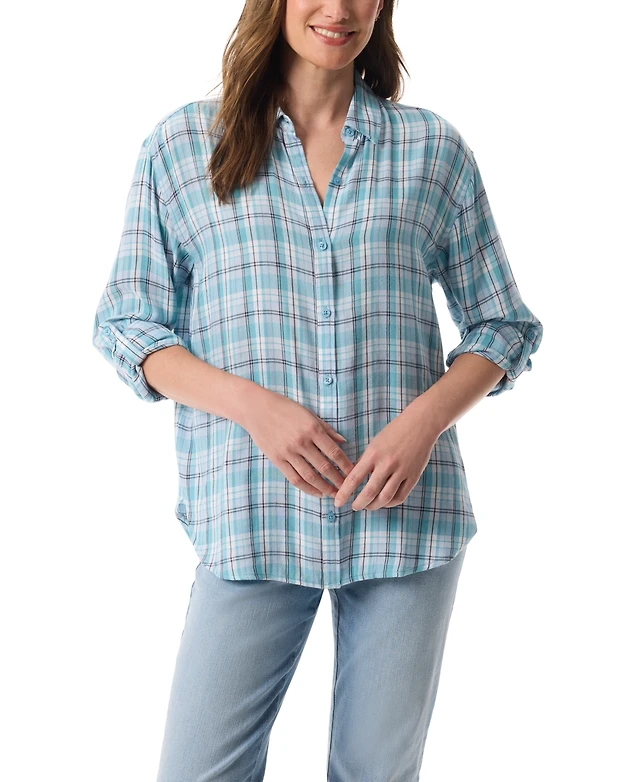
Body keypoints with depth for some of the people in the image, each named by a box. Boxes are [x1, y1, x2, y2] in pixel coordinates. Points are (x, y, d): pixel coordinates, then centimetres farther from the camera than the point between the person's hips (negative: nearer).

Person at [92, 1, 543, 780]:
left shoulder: (434, 149, 7)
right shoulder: (181, 144, 4)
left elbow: (502, 325, 11)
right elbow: (126, 327, 4)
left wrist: (425, 419, -9)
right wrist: (252, 404, -12)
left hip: (406, 509, 2)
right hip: (253, 514, -1)